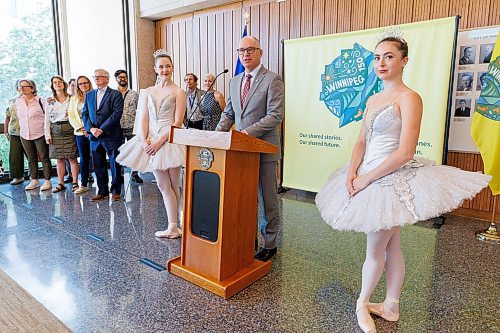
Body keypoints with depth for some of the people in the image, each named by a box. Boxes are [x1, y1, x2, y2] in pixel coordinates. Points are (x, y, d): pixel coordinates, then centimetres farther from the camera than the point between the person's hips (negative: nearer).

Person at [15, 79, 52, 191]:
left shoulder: (40, 101, -8)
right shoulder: (18, 102, 8)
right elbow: (20, 117, 20)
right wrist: (21, 130, 20)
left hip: (40, 134, -5)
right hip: (25, 135, 5)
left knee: (44, 158, -1)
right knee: (31, 159, 11)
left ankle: (47, 181, 5)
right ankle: (34, 180, 19)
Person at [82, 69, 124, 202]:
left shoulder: (115, 94, -2)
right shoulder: (89, 95, 15)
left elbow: (116, 114, -12)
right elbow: (84, 114, 11)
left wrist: (102, 129, -15)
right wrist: (91, 128, -7)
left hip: (111, 136, -5)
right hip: (94, 136, 5)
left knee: (115, 165, 2)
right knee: (98, 166, 10)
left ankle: (115, 191, 15)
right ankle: (102, 192, 20)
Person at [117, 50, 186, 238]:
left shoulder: (178, 92, 2)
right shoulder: (147, 92, 15)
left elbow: (177, 122, -6)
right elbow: (143, 120, 9)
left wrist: (160, 141, -14)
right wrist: (144, 141, -7)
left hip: (170, 139, -4)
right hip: (150, 141, 4)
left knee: (171, 186, 1)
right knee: (163, 185, 4)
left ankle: (173, 227, 8)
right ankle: (173, 227, 10)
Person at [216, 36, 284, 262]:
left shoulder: (272, 80, -6)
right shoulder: (234, 82, 15)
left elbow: (275, 116, -15)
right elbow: (228, 113, 18)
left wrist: (249, 132, -22)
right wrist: (219, 133, 1)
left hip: (264, 148, -6)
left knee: (267, 198, 5)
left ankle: (269, 244, 19)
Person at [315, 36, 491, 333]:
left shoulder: (409, 98, -12)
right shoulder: (373, 99, 12)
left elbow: (405, 153, -20)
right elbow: (362, 142, 11)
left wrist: (367, 178, -16)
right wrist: (352, 172, -5)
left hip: (391, 178, -7)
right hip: (368, 176, 7)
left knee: (375, 249, 5)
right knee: (391, 246, 16)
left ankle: (363, 304, 27)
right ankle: (391, 307, 30)